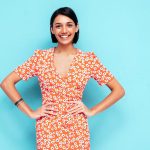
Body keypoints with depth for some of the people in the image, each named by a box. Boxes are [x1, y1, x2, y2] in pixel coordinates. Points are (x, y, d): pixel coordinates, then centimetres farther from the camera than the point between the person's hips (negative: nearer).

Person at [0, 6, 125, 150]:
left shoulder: (89, 59, -1)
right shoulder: (40, 57, -1)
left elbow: (118, 90, 3)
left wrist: (92, 111, -4)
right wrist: (31, 112, -5)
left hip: (78, 131, 0)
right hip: (48, 131, 0)